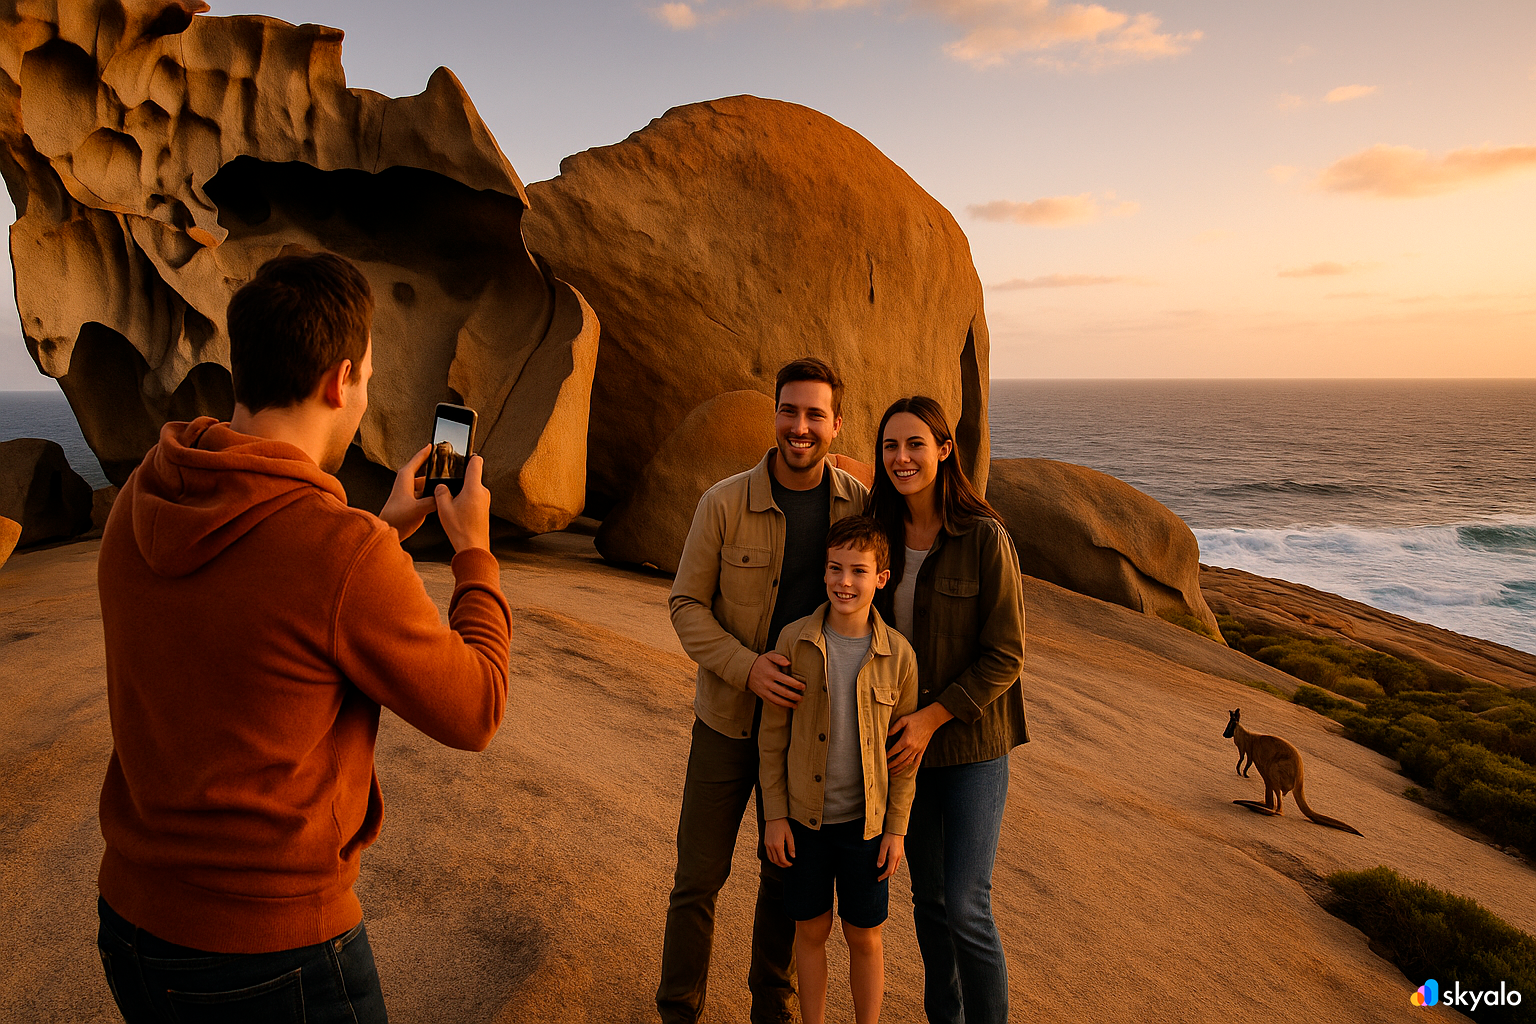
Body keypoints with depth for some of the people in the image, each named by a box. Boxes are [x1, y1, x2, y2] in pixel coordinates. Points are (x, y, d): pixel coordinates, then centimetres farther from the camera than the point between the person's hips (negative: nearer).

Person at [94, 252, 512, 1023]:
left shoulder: (140, 502, -5)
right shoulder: (348, 554, -27)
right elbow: (473, 714, -13)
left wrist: (385, 527, 16)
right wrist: (475, 552, -2)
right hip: (272, 957, -7)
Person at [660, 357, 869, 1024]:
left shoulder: (860, 506, -8)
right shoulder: (725, 503, -14)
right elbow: (686, 604, -9)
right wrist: (747, 667, -24)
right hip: (729, 718, -1)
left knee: (785, 874, 18)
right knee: (699, 876, 7)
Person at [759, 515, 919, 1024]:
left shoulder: (898, 654, -11)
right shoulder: (794, 640, -11)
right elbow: (773, 733, -4)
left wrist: (896, 828, -1)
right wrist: (774, 815, -4)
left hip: (866, 821, 0)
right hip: (805, 816, 0)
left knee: (864, 939, 13)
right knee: (812, 929, 15)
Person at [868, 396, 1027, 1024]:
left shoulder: (985, 537, -16)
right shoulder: (881, 535, -1)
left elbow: (1005, 657, -14)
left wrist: (931, 717, -19)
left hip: (971, 742, -4)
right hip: (905, 742, 5)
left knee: (966, 908, -5)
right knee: (929, 896, 16)